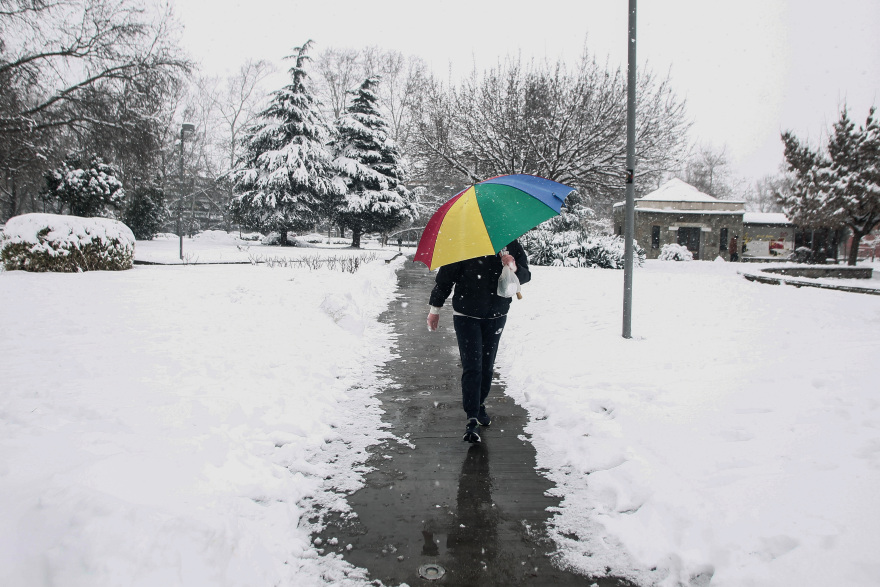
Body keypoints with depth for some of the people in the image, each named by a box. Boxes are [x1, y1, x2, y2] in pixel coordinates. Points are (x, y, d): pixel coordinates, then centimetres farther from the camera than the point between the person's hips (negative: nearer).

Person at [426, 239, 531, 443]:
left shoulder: (512, 246, -2)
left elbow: (525, 276, 0)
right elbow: (445, 276, -4)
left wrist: (514, 268, -24)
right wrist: (435, 308, -1)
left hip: (496, 316, 3)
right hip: (466, 316, -3)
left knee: (487, 366, 13)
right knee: (472, 367, -10)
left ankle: (480, 406, 33)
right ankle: (472, 419, -8)